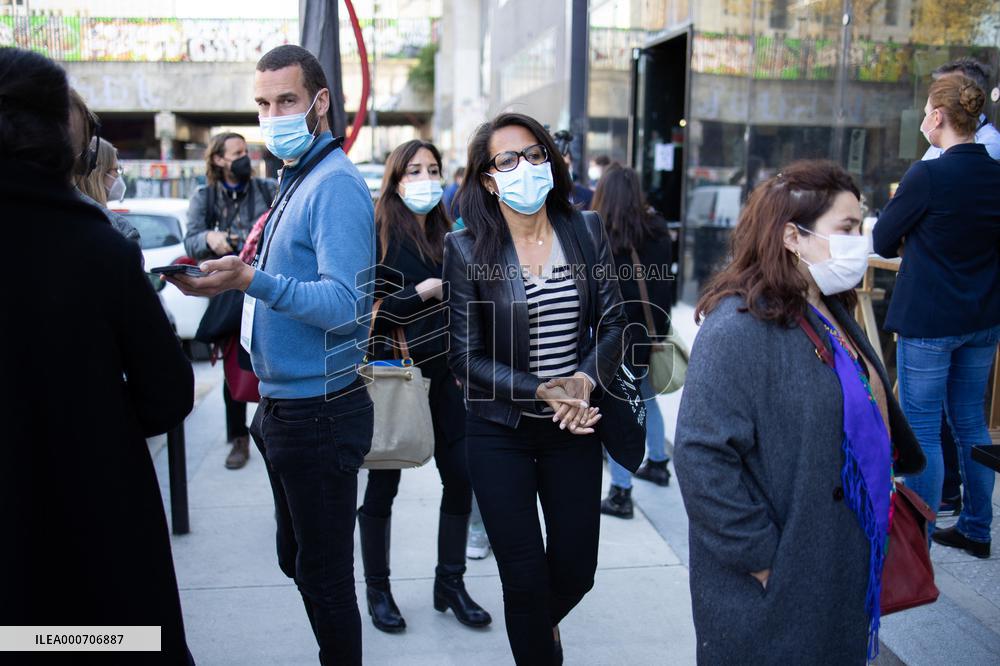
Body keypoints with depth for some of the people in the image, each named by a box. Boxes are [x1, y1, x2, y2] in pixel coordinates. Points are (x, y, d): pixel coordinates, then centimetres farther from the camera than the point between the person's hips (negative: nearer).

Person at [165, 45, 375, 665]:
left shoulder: (336, 184, -16)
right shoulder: (297, 179, 14)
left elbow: (343, 304, -27)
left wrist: (251, 279, -37)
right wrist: (233, 265, 8)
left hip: (319, 412, -10)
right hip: (286, 405, 10)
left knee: (324, 574, 3)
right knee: (298, 561, 21)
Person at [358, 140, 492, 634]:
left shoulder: (446, 235, 10)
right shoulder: (378, 234, -7)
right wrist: (421, 293, -19)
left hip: (444, 374, 5)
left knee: (460, 476, 5)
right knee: (383, 482, 6)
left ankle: (450, 583, 22)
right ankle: (377, 589, 24)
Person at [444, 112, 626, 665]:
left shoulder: (586, 236, -1)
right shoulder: (466, 249, -10)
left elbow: (613, 324, 1)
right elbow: (466, 357, -10)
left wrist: (585, 380, -17)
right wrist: (541, 391, -19)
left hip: (575, 427, 3)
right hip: (500, 432, -3)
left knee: (577, 567, 14)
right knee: (525, 578, 5)